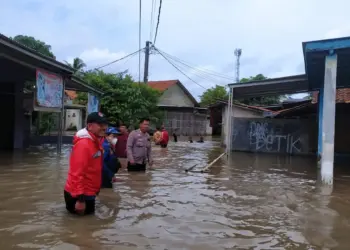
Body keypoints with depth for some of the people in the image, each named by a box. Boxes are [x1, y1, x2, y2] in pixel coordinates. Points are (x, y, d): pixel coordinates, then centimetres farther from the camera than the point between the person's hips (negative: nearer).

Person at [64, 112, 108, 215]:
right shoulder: (83, 144, -24)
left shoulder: (96, 141, 7)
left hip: (88, 192, 9)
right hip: (78, 195, -9)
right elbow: (77, 172, -28)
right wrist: (80, 199, -28)